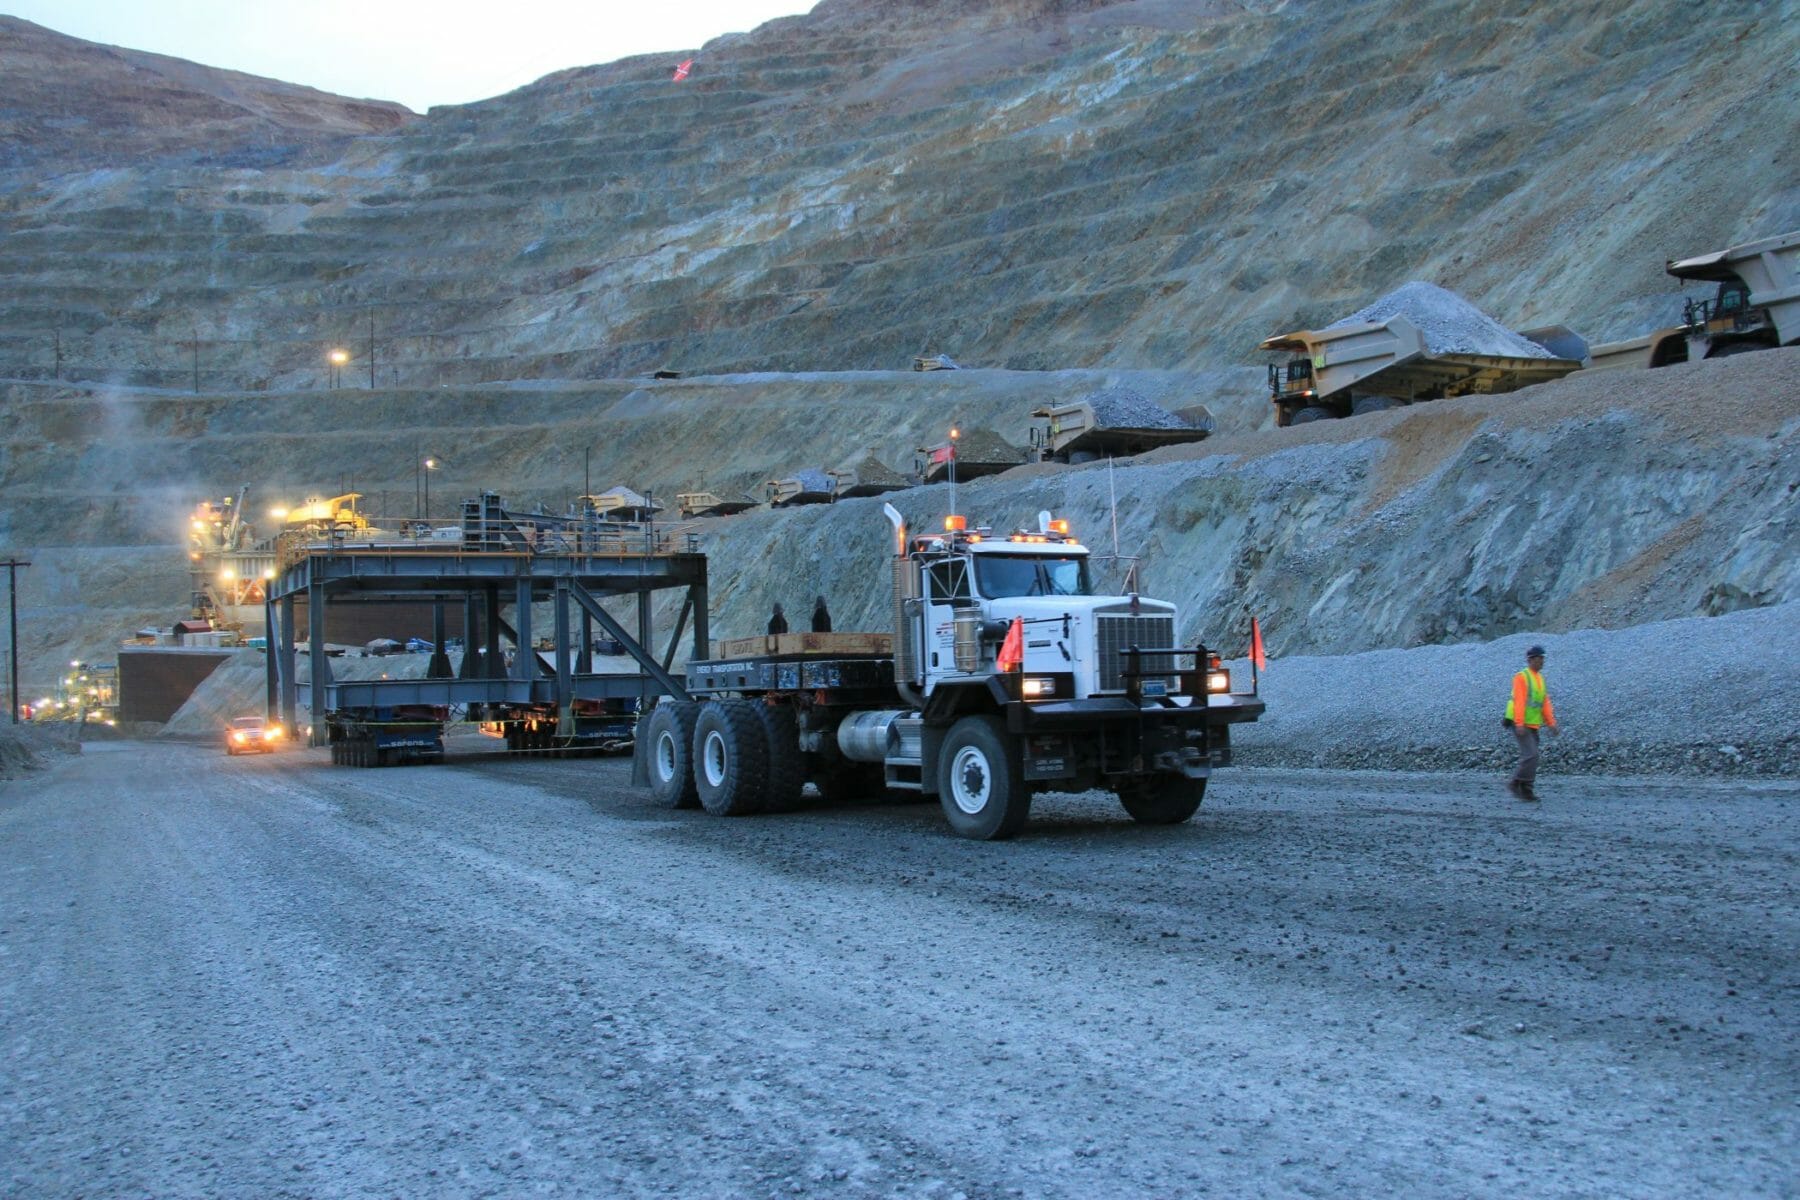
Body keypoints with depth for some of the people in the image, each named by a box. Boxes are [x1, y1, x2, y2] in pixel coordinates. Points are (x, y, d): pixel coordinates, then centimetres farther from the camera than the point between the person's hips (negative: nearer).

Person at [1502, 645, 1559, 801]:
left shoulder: (1540, 678, 15)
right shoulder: (1522, 677, -12)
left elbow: (1545, 703, 13)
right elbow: (1519, 702, -19)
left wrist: (1552, 724, 6)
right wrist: (1520, 725, -26)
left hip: (1532, 725, 8)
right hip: (1520, 724, -8)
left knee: (1531, 757, 6)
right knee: (1531, 755, -17)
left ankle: (1525, 790, 10)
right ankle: (1515, 783, -6)